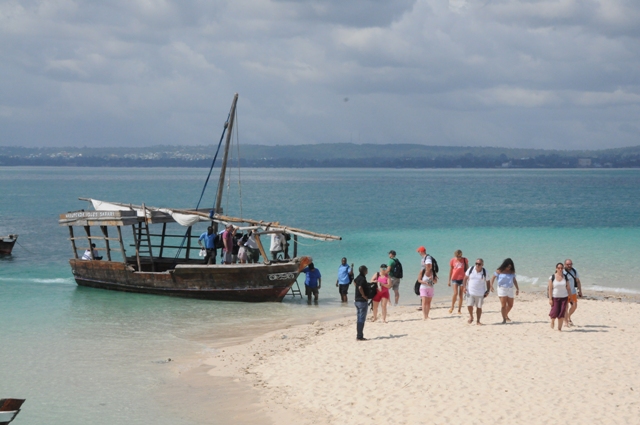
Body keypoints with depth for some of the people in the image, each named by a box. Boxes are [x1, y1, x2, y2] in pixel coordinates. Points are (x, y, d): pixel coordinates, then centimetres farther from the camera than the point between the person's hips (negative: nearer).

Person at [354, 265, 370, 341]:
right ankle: (360, 336, -5)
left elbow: (354, 282, 34)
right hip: (363, 301, -9)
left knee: (359, 319, 14)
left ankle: (358, 335, 18)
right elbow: (360, 287, -33)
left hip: (357, 300, 9)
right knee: (361, 319, -6)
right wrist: (364, 296, -20)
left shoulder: (358, 278, 11)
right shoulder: (362, 279, -18)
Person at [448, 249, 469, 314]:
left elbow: (467, 270, 7)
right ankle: (452, 307, 6)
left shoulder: (465, 260, 0)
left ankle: (459, 310, 8)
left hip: (462, 278, 1)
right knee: (455, 293, -14)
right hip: (455, 278, -1)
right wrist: (449, 280, 8)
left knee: (460, 294, 2)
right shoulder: (453, 260, 1)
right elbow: (450, 270, 8)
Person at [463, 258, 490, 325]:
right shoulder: (471, 269, -2)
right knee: (469, 305, -9)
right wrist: (464, 286, -4)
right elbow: (466, 278, 6)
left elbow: (487, 282, 6)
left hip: (480, 293, 0)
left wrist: (487, 291, 0)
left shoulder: (484, 272, -3)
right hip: (470, 292, 0)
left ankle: (478, 321, 17)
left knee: (479, 307, 4)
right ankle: (471, 317, 18)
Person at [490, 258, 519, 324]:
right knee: (503, 305, -10)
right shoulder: (499, 271, -5)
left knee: (510, 305, 11)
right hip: (502, 288, -5)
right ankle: (504, 319, -2)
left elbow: (514, 280, 14)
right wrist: (491, 285, -17)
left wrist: (517, 289, 11)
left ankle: (506, 315, 37)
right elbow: (493, 277, -4)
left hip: (510, 289, 5)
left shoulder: (512, 272, 6)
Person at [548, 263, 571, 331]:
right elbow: (550, 288, -5)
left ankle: (559, 328, 5)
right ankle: (553, 320, 30)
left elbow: (568, 288, 6)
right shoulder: (552, 277, -5)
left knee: (562, 313, -2)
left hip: (564, 297, 2)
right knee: (555, 312, -4)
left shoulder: (565, 277, 3)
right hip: (555, 297, -2)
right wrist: (550, 299, -10)